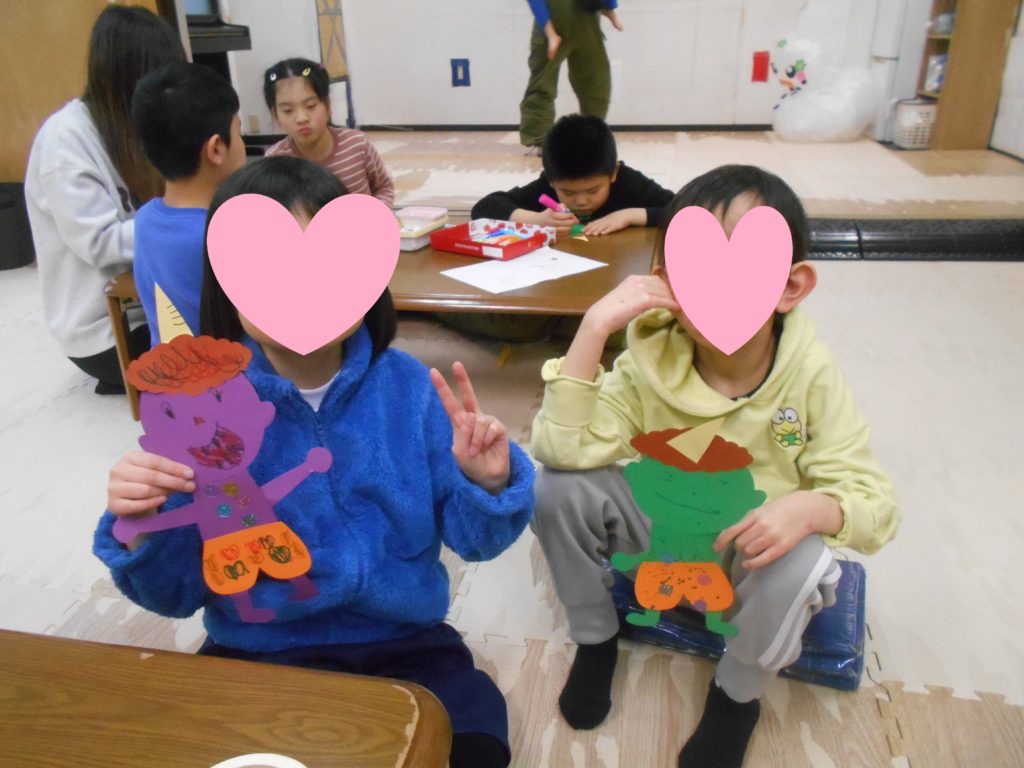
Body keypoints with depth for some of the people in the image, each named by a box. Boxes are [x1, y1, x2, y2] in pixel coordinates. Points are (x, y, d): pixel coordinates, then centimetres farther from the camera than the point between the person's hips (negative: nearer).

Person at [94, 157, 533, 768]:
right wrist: (143, 532, -25)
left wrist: (487, 486, -25)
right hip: (257, 651, 0)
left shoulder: (406, 385, -10)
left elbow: (469, 539, -4)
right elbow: (177, 594, -4)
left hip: (403, 641, 1)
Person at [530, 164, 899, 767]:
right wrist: (594, 329, -37)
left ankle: (738, 696, 1)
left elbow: (873, 501, -18)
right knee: (557, 485, -22)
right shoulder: (651, 358, -20)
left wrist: (810, 507, -42)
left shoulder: (810, 376, -21)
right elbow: (564, 448, -30)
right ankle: (595, 638, 6)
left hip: (753, 544, 0)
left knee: (796, 567, -34)